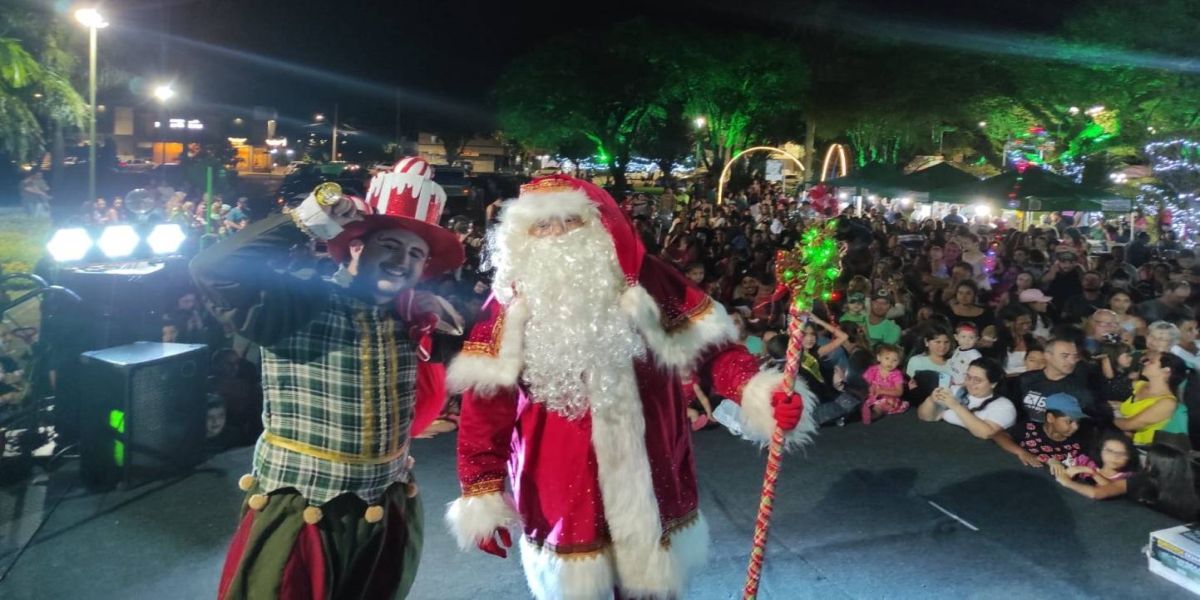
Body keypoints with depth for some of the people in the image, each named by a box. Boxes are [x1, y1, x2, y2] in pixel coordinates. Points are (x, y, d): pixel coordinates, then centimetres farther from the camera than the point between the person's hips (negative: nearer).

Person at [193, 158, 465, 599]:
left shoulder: (411, 320, 4)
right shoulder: (300, 307, -14)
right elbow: (215, 270, -26)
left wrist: (442, 316, 1)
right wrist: (304, 222, -27)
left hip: (386, 515, 6)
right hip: (298, 516, -5)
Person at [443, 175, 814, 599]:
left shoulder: (645, 281, -5)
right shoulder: (511, 305, -5)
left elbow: (709, 345, -5)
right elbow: (486, 403, -5)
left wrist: (756, 394, -22)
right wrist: (481, 493, -5)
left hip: (650, 484, 1)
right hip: (561, 493, -1)